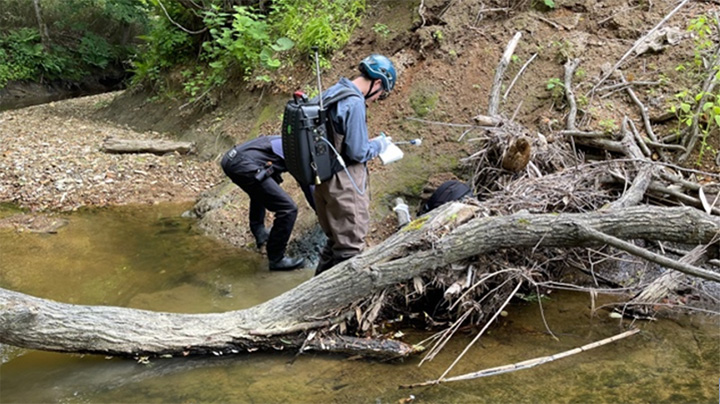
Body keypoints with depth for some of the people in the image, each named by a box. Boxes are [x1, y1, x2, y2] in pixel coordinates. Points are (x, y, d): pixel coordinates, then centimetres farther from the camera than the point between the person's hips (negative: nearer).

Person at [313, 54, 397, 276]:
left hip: (324, 178, 9)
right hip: (345, 185, -9)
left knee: (335, 238, 21)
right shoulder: (354, 103, -20)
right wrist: (379, 144, -1)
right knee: (350, 246, 3)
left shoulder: (331, 92, 7)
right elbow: (358, 152, -20)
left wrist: (371, 143, 16)